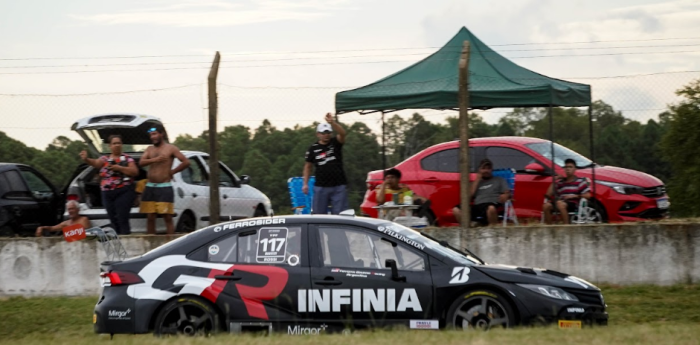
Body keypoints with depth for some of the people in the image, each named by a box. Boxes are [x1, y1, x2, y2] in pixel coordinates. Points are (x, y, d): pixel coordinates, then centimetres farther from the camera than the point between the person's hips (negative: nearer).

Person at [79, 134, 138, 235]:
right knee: (113, 221, 5)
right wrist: (86, 159, -30)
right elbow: (96, 163, -8)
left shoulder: (127, 158, 5)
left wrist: (119, 168, -13)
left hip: (123, 192, -4)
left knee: (122, 220, -13)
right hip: (107, 194, 4)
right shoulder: (105, 159, 12)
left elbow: (135, 171, -5)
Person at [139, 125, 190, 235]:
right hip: (150, 187, 5)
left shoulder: (171, 149, 2)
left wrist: (172, 171, -1)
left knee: (167, 217, -7)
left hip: (164, 188, -5)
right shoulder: (150, 149, 16)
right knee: (150, 217, 4)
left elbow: (186, 162, -3)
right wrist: (155, 160, -15)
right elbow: (141, 162, 0)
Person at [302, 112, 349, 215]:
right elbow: (308, 166, 12)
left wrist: (332, 122, -35)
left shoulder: (335, 143, 1)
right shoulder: (313, 148, 4)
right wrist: (305, 183, 5)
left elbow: (342, 133, -19)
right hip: (321, 187, 1)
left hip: (339, 186, -1)